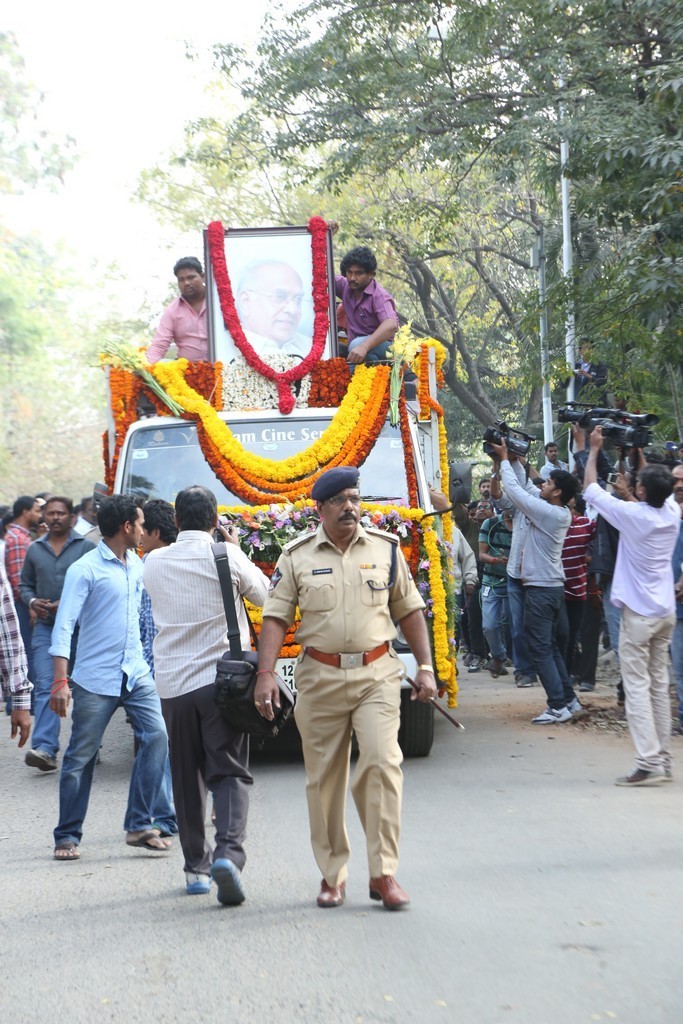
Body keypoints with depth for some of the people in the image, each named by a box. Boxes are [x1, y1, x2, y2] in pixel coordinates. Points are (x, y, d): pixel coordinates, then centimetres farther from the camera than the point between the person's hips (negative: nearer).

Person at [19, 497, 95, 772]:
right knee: (45, 686, -10)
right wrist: (32, 601, -2)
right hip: (45, 626, 2)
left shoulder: (86, 548, -2)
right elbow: (24, 584, 19)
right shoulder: (35, 549, 10)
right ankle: (45, 749, -17)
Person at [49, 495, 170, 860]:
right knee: (80, 758, 1)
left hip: (136, 673, 6)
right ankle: (67, 836, 13)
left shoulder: (137, 565, 12)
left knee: (156, 737, -9)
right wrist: (60, 681, -20)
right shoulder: (85, 569, -9)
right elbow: (64, 626, -14)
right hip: (95, 679, -6)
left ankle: (139, 826, -2)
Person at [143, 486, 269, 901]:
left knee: (187, 776, 12)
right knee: (230, 772, 0)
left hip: (173, 684, 3)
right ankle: (229, 849, -21)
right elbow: (262, 593, 10)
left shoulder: (155, 562, 4)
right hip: (221, 680, -3)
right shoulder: (226, 556, -6)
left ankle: (196, 866, 15)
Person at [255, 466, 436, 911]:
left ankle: (384, 874, -9)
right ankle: (332, 875, 19)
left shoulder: (386, 549, 7)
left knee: (382, 763, -14)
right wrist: (266, 674, -10)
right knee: (325, 778, 5)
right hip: (321, 676, 0)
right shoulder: (297, 556, 3)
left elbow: (409, 610, 12)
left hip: (377, 674, 0)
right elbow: (276, 617, 1)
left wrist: (426, 667, 6)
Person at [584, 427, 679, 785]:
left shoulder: (632, 514, -16)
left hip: (638, 613, -7)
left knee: (637, 687, -6)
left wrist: (594, 449, 9)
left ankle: (649, 764, -12)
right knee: (659, 685, 12)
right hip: (666, 611, 7)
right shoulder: (672, 512, 0)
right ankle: (664, 759, 14)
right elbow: (660, 489, 23)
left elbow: (591, 488, -3)